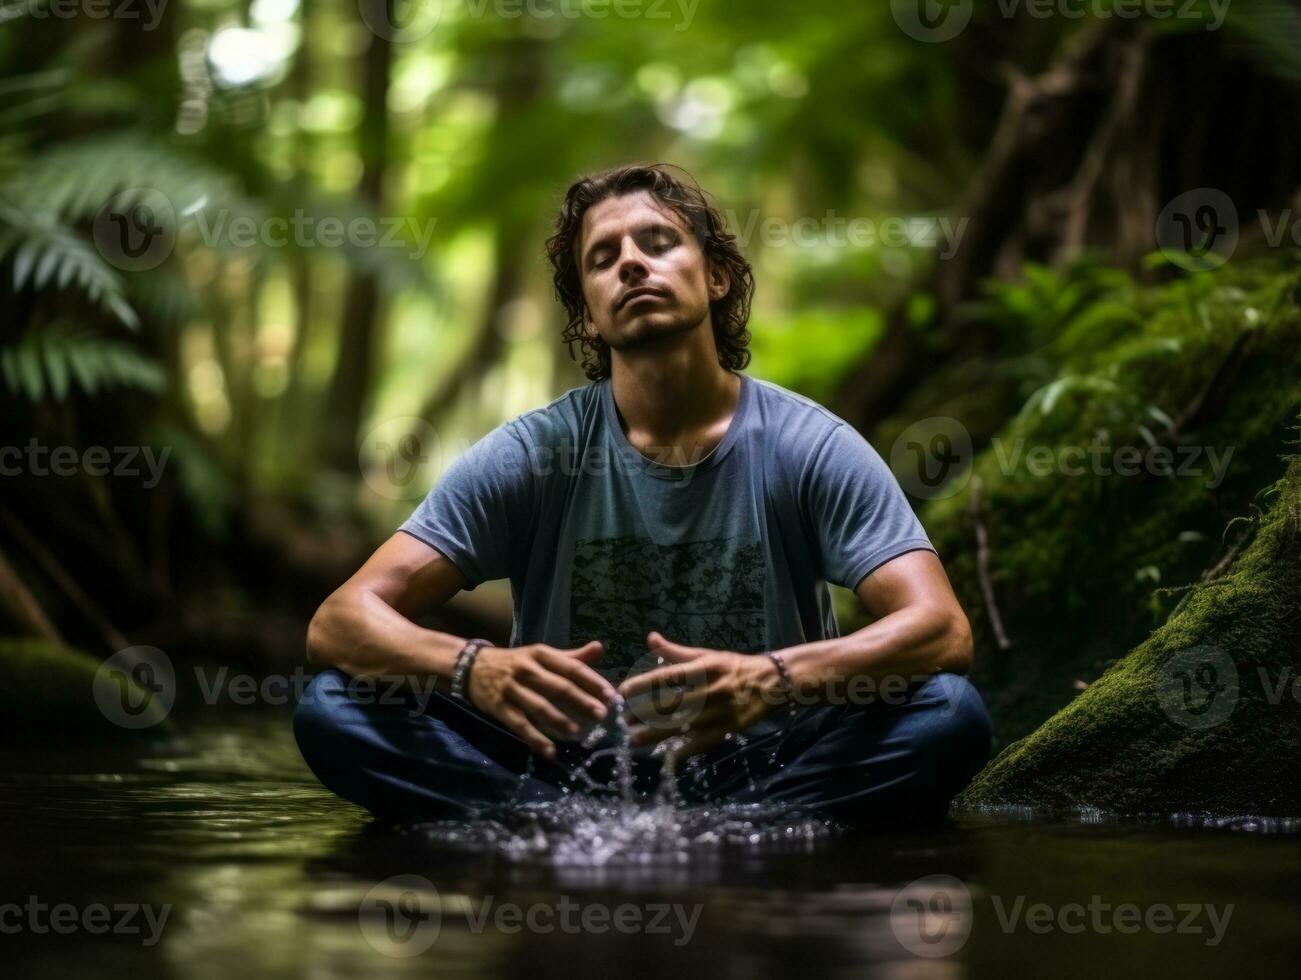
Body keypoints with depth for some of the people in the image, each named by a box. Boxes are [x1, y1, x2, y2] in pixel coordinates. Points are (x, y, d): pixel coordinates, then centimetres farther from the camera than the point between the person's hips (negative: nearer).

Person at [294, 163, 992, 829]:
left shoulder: (812, 448, -6)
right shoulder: (529, 455, -4)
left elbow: (942, 630, -17)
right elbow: (339, 622, -10)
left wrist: (775, 680, -37)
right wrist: (475, 668, -33)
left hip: (764, 770, 0)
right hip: (566, 771, 1)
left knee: (948, 714, -28)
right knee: (333, 708, -20)